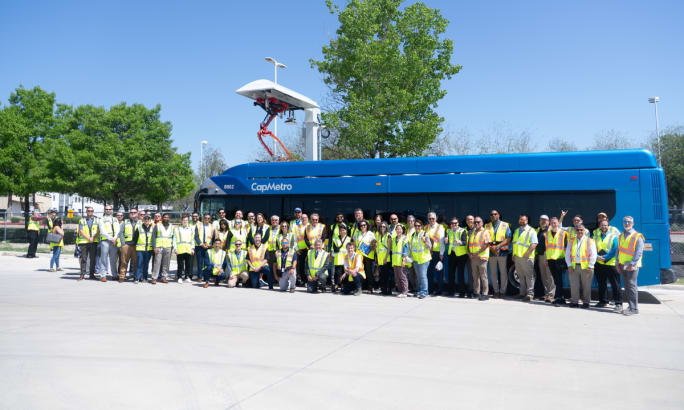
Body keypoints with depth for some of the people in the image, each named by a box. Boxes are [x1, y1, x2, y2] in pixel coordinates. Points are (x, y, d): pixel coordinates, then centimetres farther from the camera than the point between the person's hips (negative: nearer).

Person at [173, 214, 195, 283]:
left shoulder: (190, 229, 18)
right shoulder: (177, 229, 10)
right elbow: (174, 239, 6)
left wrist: (193, 248, 9)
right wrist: (175, 248, -4)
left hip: (189, 250, 2)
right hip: (180, 250, -2)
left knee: (188, 265, 0)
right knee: (180, 265, -2)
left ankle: (187, 277, 9)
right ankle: (179, 277, 6)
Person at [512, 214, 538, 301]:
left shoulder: (531, 231, -3)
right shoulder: (516, 231, 19)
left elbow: (534, 244, -12)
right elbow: (514, 244, 23)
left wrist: (527, 253, -20)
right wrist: (513, 254, 14)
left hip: (527, 257, -7)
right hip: (517, 257, 7)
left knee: (529, 276, -6)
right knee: (521, 276, 11)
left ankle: (530, 294, -4)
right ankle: (522, 293, 17)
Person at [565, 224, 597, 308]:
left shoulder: (590, 241, 4)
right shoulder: (571, 241, 13)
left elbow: (593, 255, -1)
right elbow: (567, 254, 13)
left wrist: (590, 266, -8)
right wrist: (569, 265, 2)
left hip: (586, 267, -2)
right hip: (574, 267, 3)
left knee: (586, 286, 2)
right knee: (574, 285, 1)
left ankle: (586, 302, 12)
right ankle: (574, 301, 9)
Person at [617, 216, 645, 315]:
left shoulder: (637, 236, -6)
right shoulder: (621, 236, 14)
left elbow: (639, 253, -12)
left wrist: (632, 264, -19)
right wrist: (618, 264, 11)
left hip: (632, 266, -7)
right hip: (623, 265, 7)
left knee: (631, 286, -8)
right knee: (627, 287, 11)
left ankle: (633, 308, -6)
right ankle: (631, 305, 19)